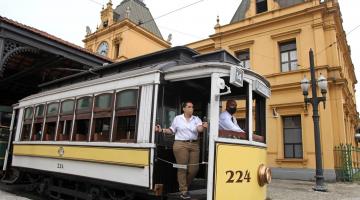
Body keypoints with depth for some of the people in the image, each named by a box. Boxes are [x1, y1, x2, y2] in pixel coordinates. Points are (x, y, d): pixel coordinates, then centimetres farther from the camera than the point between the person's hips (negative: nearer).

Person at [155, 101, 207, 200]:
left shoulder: (196, 119, 11)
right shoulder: (177, 118, 8)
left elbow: (200, 129, -6)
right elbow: (171, 130, 13)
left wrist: (203, 126, -29)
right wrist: (161, 130, -1)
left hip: (194, 145, 3)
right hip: (181, 145, -3)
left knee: (194, 168, 1)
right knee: (182, 168, -6)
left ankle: (184, 185, 25)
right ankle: (183, 191, 5)